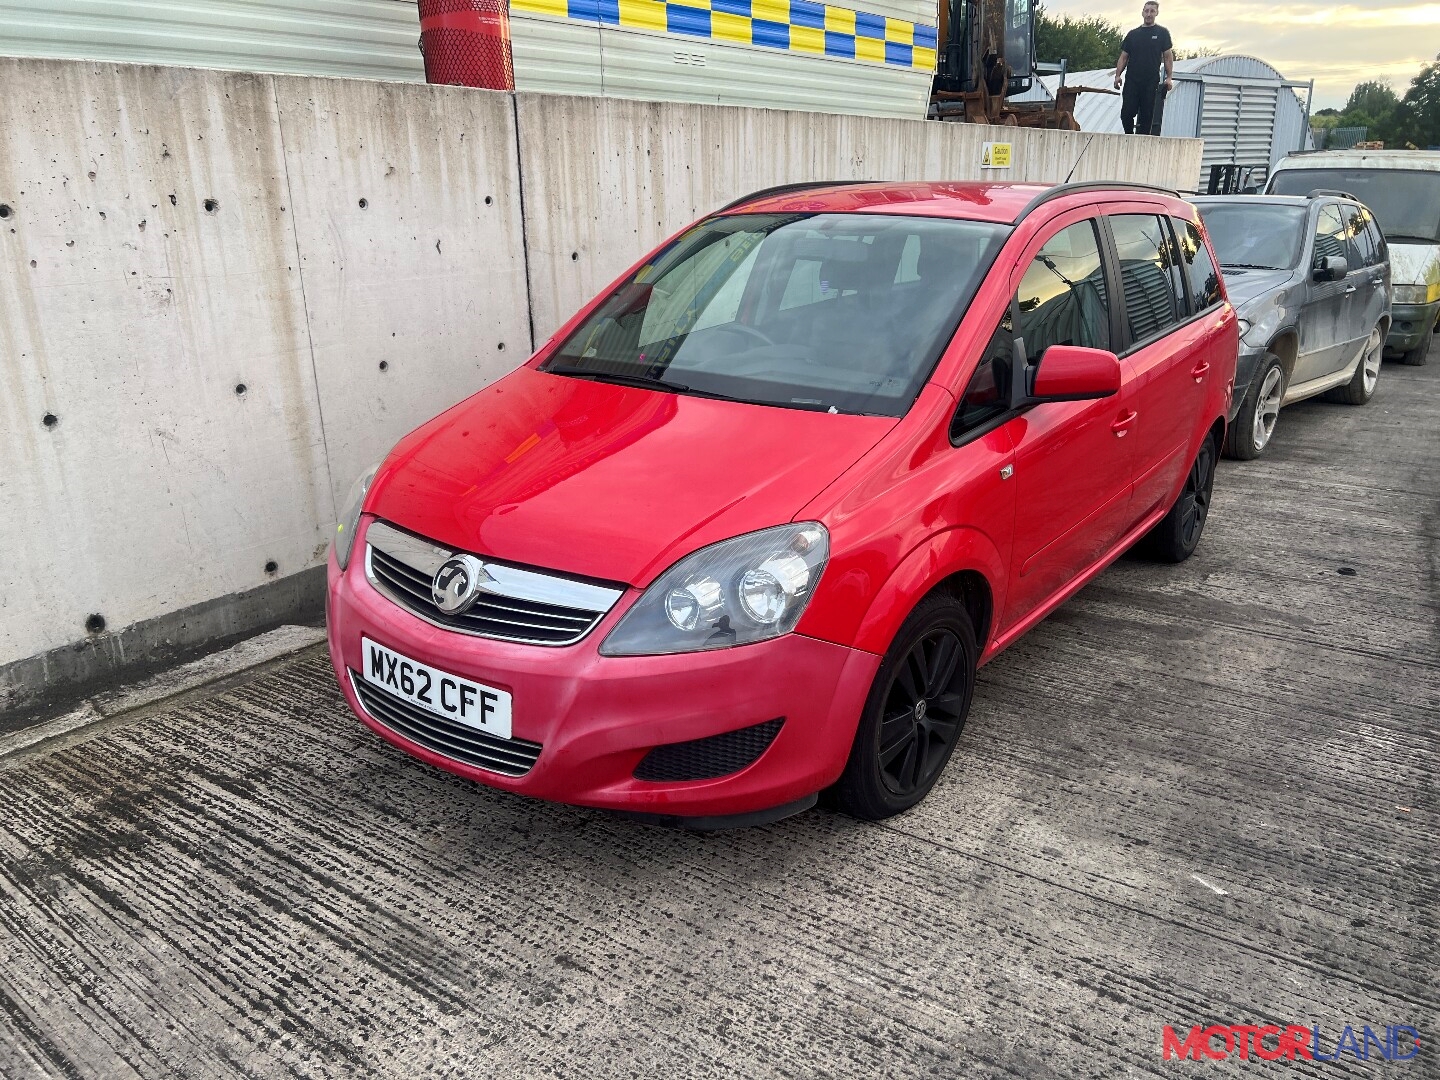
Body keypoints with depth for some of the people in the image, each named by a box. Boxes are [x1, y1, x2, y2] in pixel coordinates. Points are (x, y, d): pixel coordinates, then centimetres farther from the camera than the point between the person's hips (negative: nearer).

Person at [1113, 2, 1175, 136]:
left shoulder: (1162, 33, 8)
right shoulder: (1133, 34, 14)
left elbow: (1168, 56, 5)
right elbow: (1123, 57, 14)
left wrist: (1169, 77, -5)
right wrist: (1118, 75, 0)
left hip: (1151, 82, -1)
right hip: (1132, 81, 2)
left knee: (1147, 116, -3)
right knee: (1126, 113, -8)